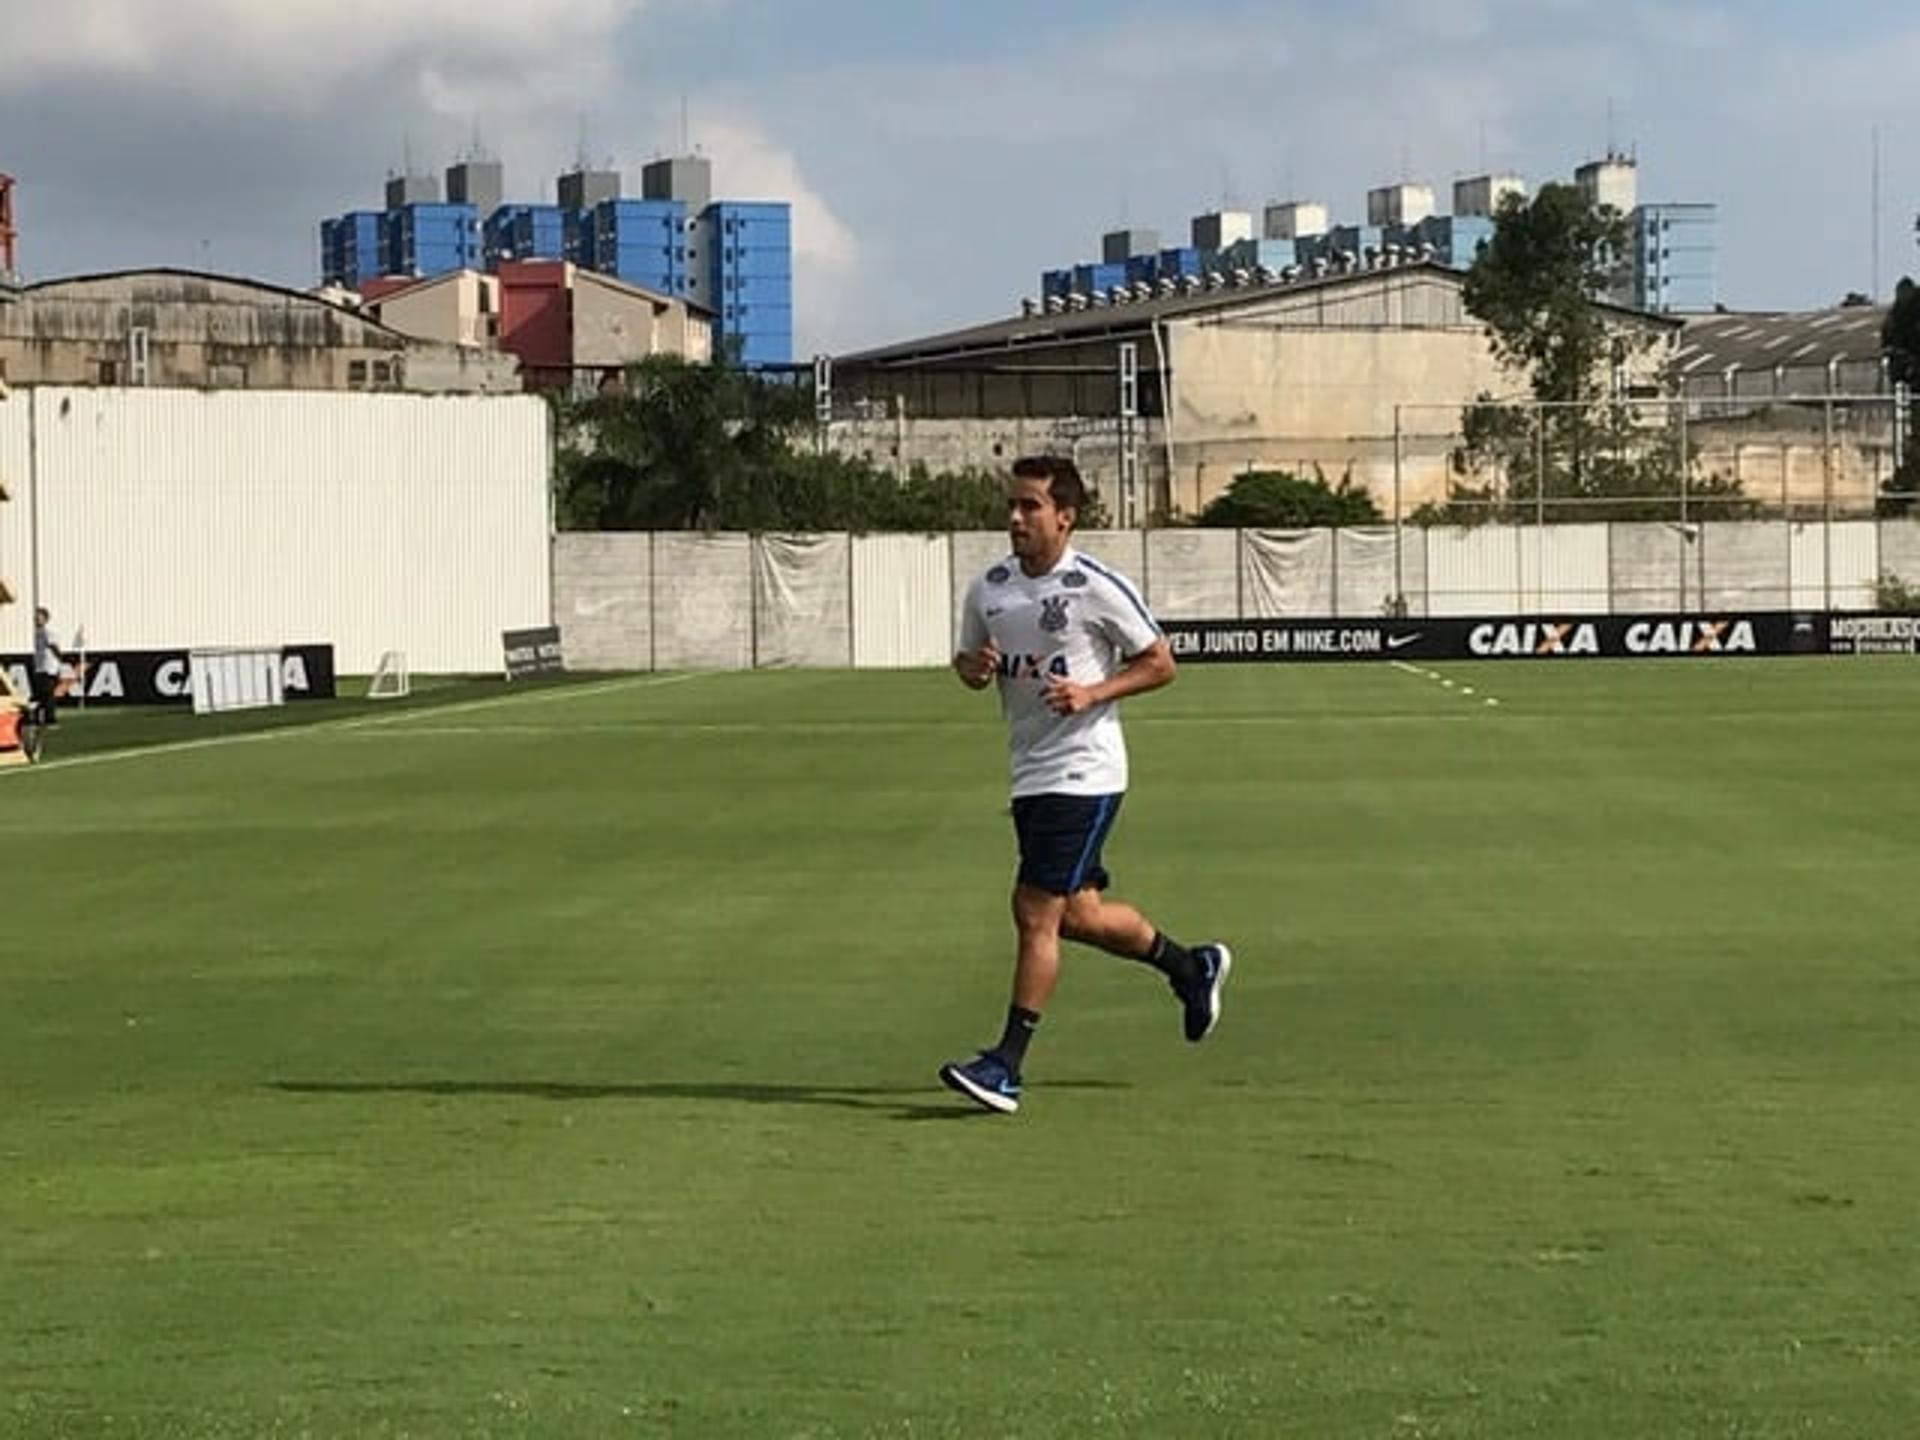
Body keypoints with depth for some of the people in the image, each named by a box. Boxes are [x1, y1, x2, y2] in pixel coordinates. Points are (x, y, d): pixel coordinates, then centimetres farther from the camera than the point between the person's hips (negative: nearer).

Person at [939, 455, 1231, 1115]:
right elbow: (968, 661, 19)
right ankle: (1191, 967, 38)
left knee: (1037, 912, -11)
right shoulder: (988, 589, 6)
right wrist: (973, 667, -6)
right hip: (1030, 775, 7)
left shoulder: (1098, 588, -11)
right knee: (1077, 915, 14)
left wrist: (1093, 693, -18)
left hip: (1083, 773, -7)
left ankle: (1006, 1065, -7)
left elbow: (1159, 664, -4)